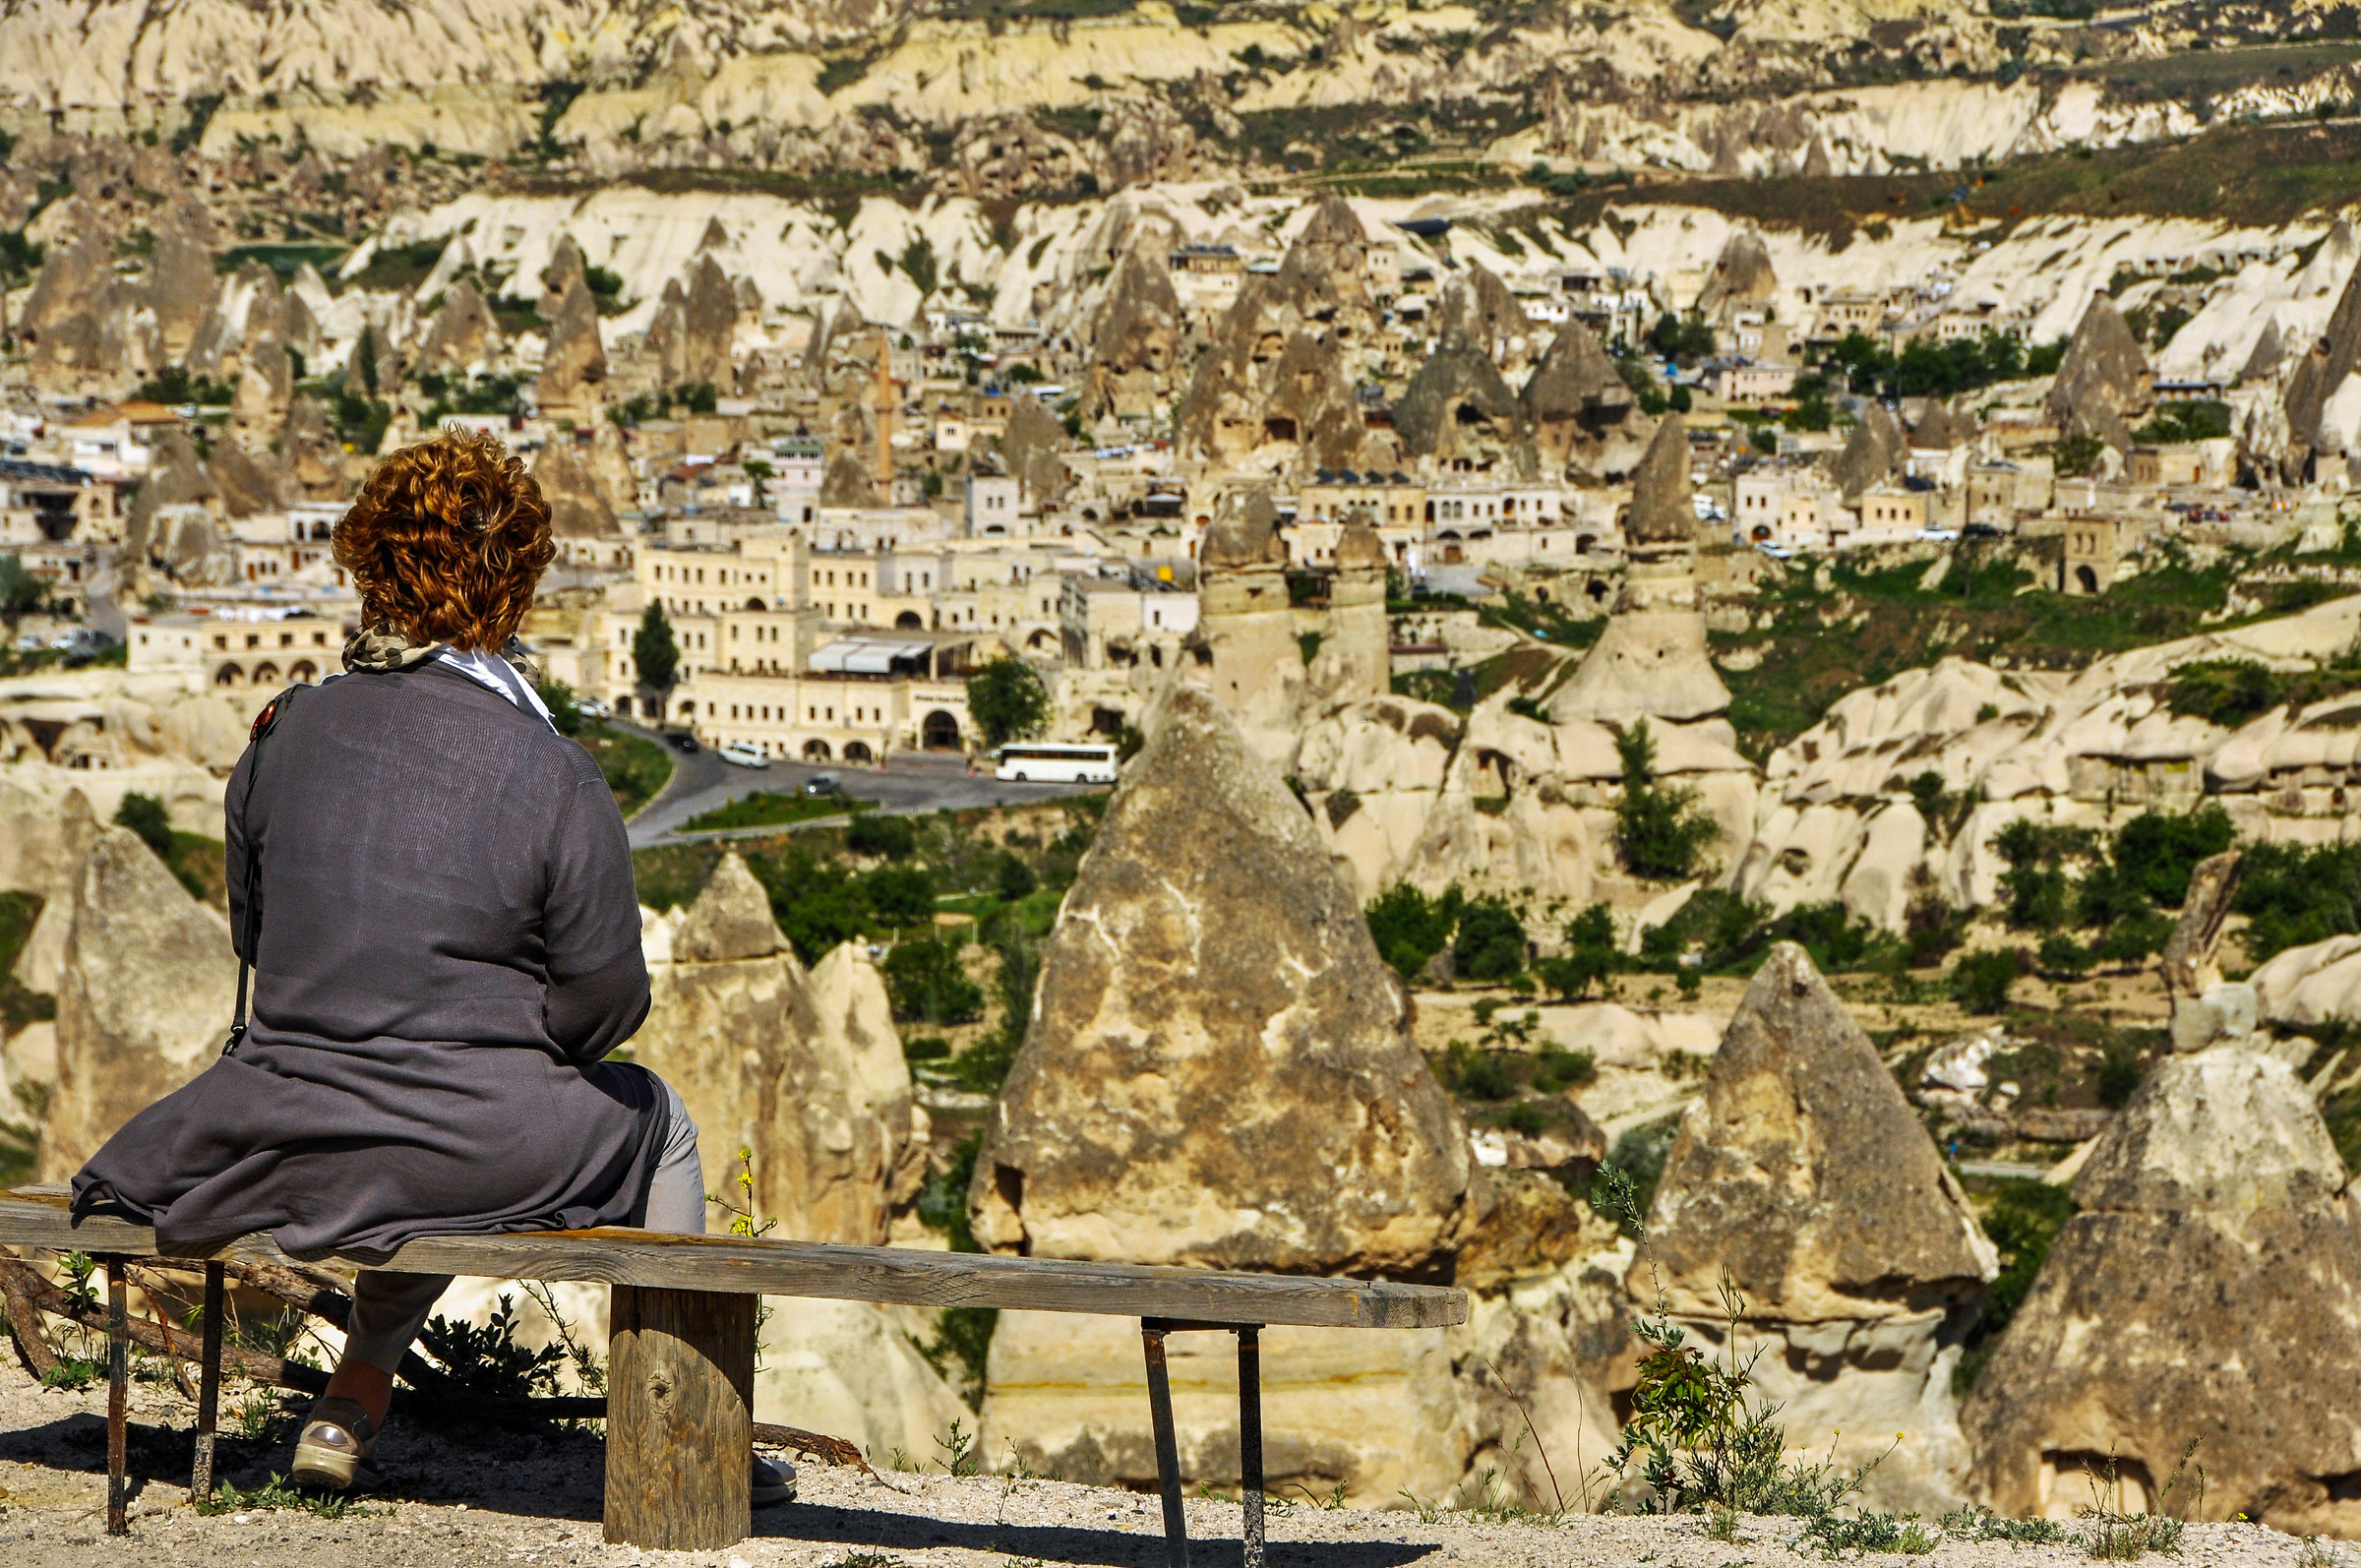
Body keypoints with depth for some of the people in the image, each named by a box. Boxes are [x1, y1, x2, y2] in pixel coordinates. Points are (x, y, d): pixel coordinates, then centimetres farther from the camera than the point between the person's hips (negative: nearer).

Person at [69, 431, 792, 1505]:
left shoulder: (285, 735, -1)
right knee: (652, 1120, 26)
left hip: (286, 1133, 5)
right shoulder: (555, 780, -14)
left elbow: (253, 931, 11)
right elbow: (608, 995, -8)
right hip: (480, 1150, -5)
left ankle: (352, 1406, 34)